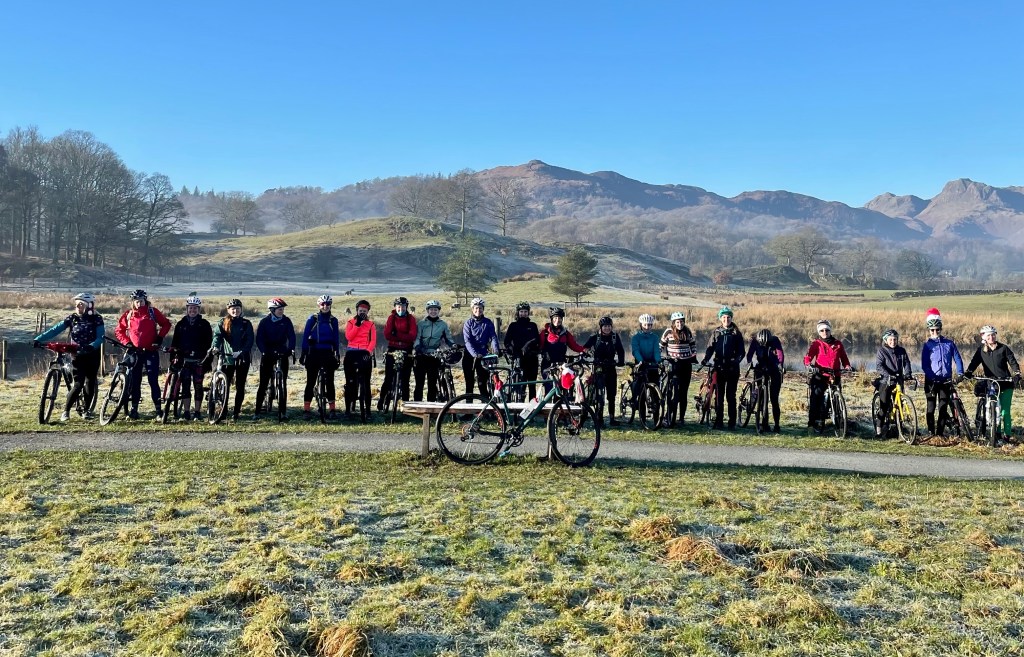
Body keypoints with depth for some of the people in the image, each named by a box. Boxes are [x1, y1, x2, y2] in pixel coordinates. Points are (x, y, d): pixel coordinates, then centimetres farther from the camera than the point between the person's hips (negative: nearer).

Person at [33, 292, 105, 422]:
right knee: (78, 384, -9)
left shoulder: (96, 319, -5)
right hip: (78, 355, 0)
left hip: (92, 355, 0)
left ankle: (86, 410, 18)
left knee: (90, 383, 4)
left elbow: (100, 337, -12)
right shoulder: (72, 318, -1)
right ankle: (66, 411, 4)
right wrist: (38, 339, -19)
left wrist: (92, 346, -32)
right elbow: (55, 330, -8)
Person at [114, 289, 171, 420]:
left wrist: (160, 337, -1)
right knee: (134, 381, 6)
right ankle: (134, 408, 14)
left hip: (151, 351, -2)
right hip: (135, 352, 2)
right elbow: (118, 331, 13)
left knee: (153, 381, -4)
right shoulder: (128, 314, 4)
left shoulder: (152, 312, 0)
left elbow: (166, 324, 9)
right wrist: (126, 342, -1)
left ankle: (159, 410, -2)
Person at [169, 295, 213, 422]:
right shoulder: (181, 324, 9)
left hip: (199, 360, -1)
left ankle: (198, 412, 9)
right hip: (184, 359, 1)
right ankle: (186, 412, 3)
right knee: (185, 386, 0)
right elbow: (175, 342, 10)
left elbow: (209, 342, 2)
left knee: (198, 386, 2)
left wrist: (207, 357, -9)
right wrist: (174, 356, 2)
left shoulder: (204, 324, 4)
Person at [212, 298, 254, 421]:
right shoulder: (223, 323, 7)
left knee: (240, 386, 2)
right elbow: (217, 335, -7)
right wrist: (215, 347, -27)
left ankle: (236, 412, 9)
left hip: (243, 358, 0)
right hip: (227, 357, 0)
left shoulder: (246, 324, 6)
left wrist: (243, 351, -19)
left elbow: (250, 339, -3)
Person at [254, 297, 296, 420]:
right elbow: (259, 339, -7)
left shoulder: (286, 321, 1)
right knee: (263, 383, -2)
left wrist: (291, 349, -22)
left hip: (282, 354, 1)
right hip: (267, 354, -1)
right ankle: (257, 412, 4)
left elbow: (291, 336, -5)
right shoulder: (265, 322, -2)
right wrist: (264, 351, -22)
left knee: (283, 383, -1)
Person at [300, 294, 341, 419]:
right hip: (314, 353, -1)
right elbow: (305, 336, 1)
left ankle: (332, 409, 7)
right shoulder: (312, 319, 1)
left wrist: (338, 354, 4)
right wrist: (303, 353, -4)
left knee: (330, 381, 2)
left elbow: (336, 338, 9)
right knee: (310, 382, 0)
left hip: (328, 353, 2)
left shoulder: (333, 320, 7)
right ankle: (306, 409, 3)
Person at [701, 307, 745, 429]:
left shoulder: (736, 333, 3)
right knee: (719, 395, 3)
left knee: (731, 396, 0)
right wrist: (705, 360, -14)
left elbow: (741, 351, -1)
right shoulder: (716, 332, 9)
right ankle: (718, 421, 8)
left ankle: (732, 422, 5)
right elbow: (710, 348, 3)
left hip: (732, 368, -2)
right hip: (719, 367, 2)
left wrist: (737, 360, -21)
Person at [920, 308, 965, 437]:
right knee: (931, 407, -1)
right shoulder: (927, 345, 1)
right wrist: (932, 376, -20)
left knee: (943, 408, 2)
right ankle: (931, 433, 7)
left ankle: (940, 433, 9)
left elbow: (957, 359, 8)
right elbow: (924, 365, -6)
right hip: (931, 381, -2)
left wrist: (961, 374, -7)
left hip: (946, 381, 2)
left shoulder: (949, 343, 7)